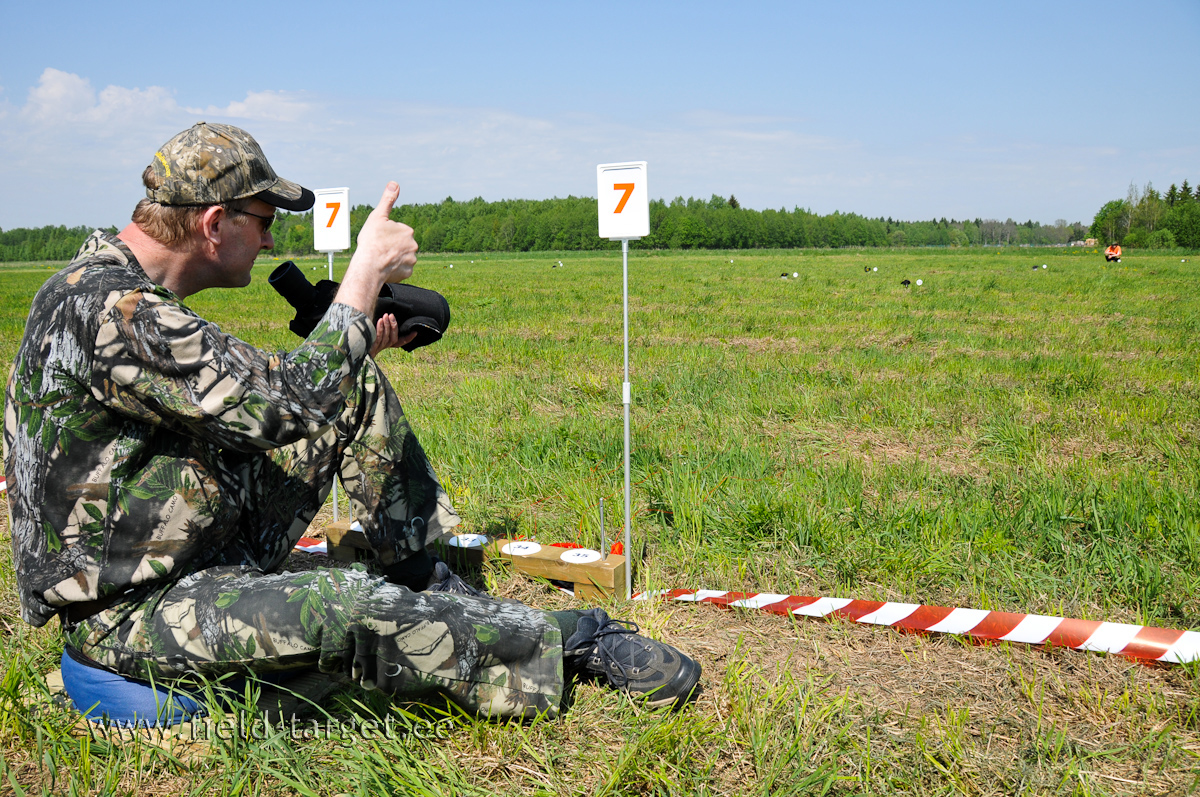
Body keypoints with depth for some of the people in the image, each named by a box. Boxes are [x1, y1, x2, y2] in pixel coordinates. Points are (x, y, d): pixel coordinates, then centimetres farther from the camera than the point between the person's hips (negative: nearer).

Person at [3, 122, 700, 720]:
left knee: (356, 388, 3)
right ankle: (577, 642, -16)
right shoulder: (108, 309, -27)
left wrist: (350, 355, 4)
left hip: (207, 549, 9)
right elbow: (286, 404, -31)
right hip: (124, 612, -9)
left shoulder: (127, 289, 6)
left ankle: (434, 591, 7)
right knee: (343, 607, -34)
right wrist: (368, 271, -21)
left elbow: (241, 411, 15)